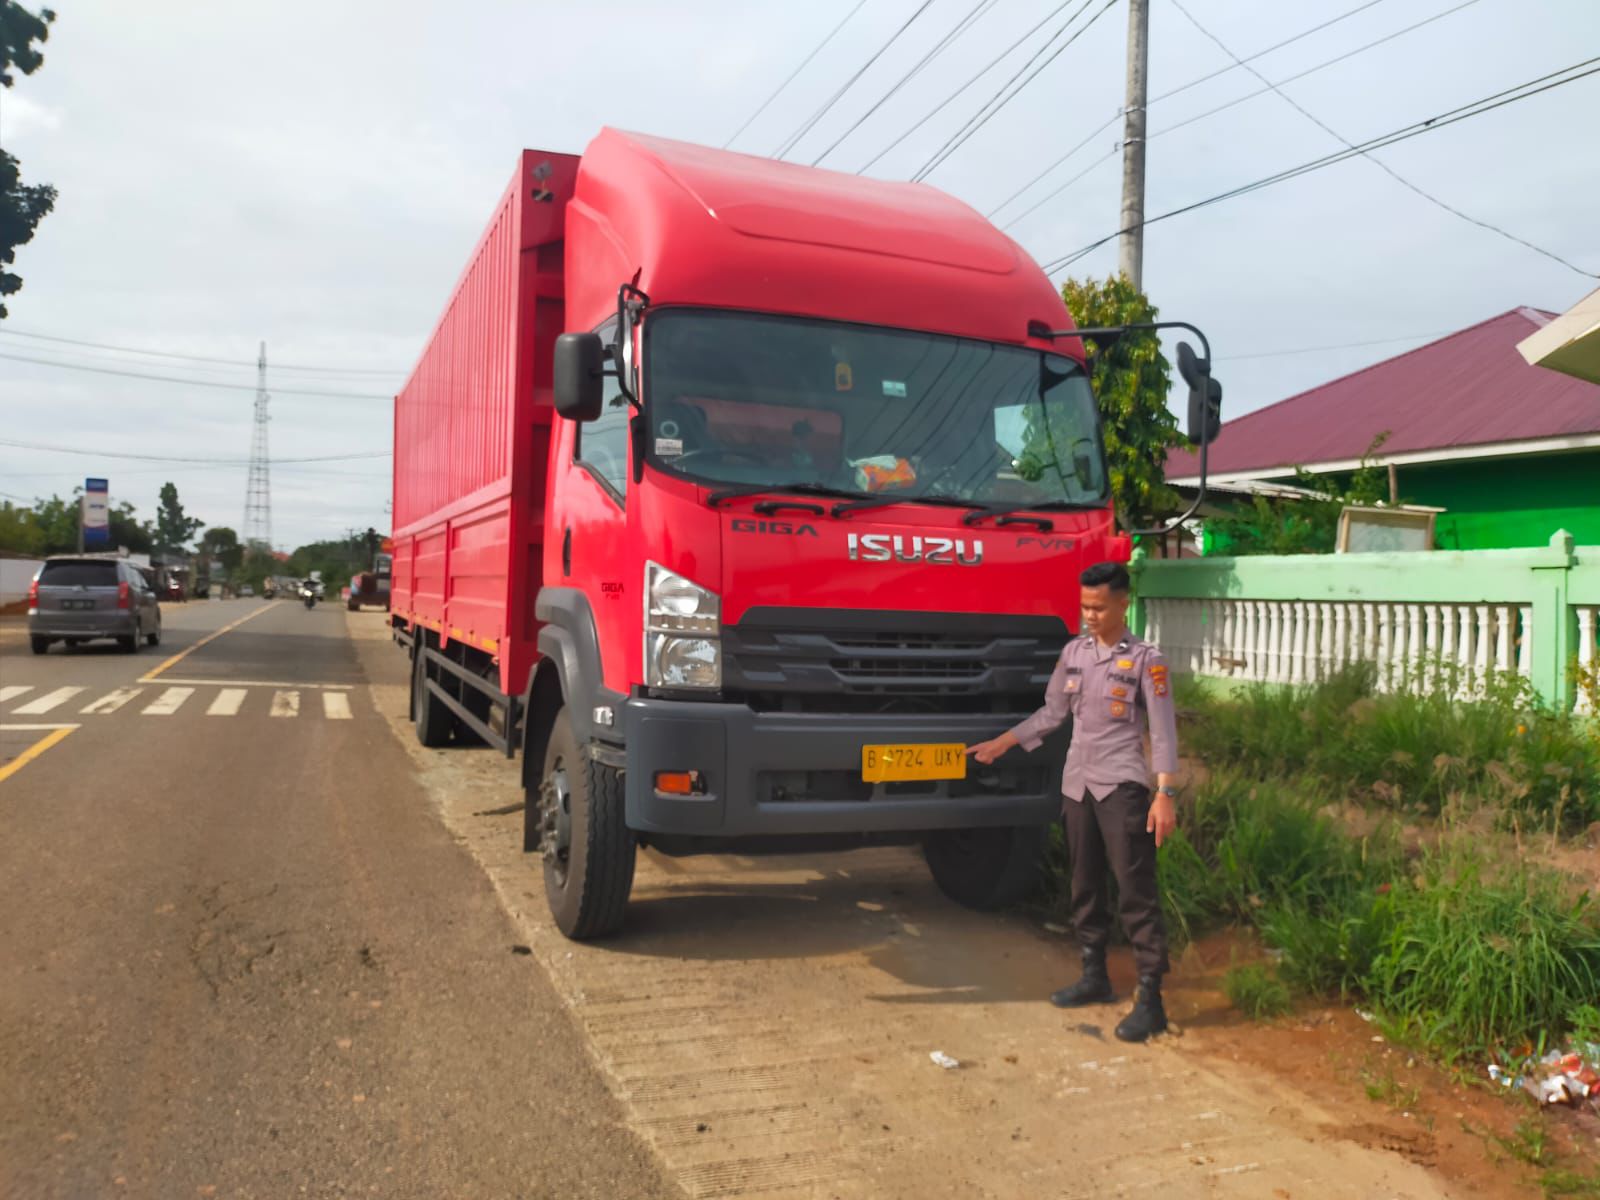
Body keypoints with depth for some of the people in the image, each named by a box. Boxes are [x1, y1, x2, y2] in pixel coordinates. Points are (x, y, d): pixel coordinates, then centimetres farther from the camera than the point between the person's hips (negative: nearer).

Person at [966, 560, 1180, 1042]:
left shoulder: (1146, 660, -7)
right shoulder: (1074, 652, 8)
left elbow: (1163, 732, -9)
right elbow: (1051, 714, 15)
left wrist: (1165, 794, -17)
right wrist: (1001, 743, 12)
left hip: (1122, 787, -6)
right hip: (1077, 784, 6)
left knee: (1136, 891, -6)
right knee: (1085, 885, 13)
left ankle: (1150, 998, -2)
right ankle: (1094, 976, 26)